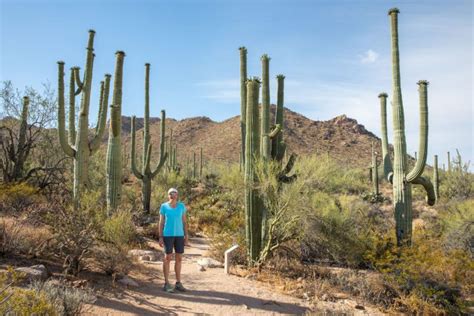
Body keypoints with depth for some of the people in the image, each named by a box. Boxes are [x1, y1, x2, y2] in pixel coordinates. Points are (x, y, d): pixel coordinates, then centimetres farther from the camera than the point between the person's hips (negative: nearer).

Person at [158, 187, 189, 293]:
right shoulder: (164, 206, -1)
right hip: (168, 235, -3)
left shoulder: (181, 206, 5)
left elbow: (184, 222, 7)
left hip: (179, 235, 3)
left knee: (179, 259, 5)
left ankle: (178, 283, 16)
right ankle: (166, 284, 8)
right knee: (168, 258, -3)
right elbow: (161, 223, 0)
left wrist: (186, 236, 3)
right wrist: (160, 237, -6)